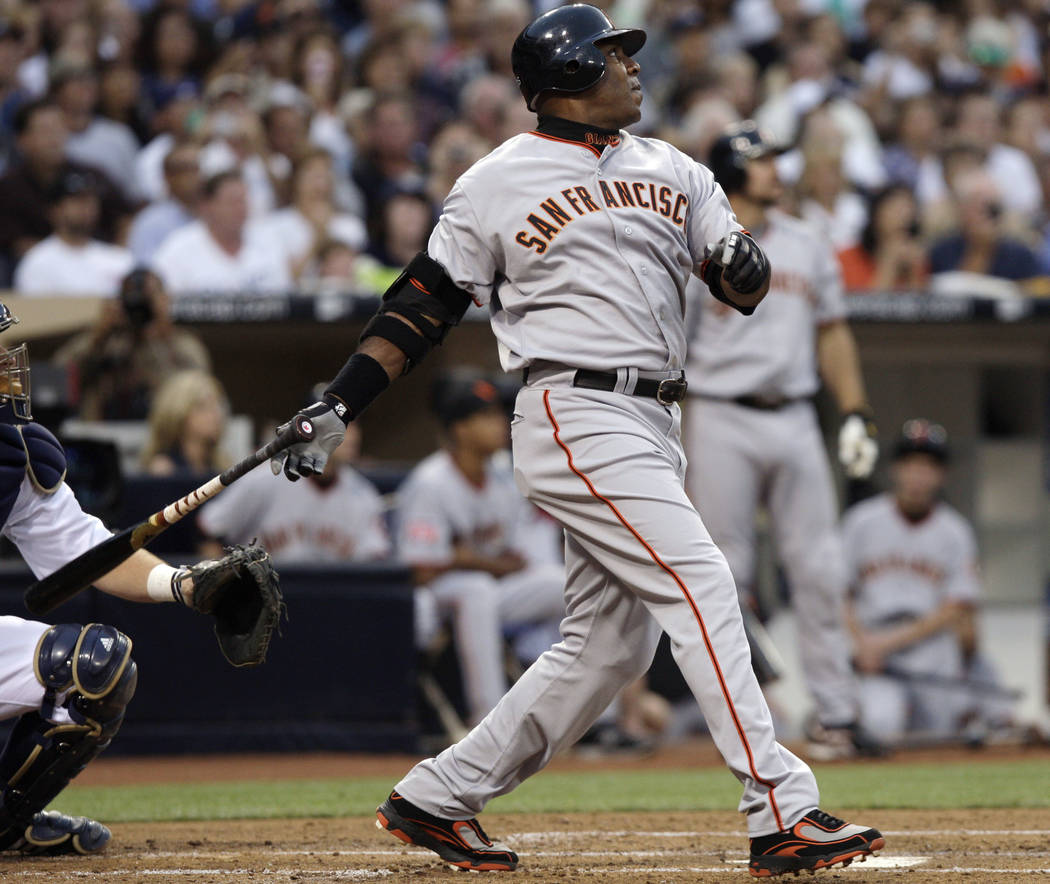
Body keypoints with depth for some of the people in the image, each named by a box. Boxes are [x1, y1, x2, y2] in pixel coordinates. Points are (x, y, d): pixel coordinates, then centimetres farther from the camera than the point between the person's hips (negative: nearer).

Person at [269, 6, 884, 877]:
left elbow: (745, 290, 13)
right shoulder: (498, 184, -1)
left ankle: (436, 798, 16)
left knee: (613, 641, 7)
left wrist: (742, 263, -11)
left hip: (652, 426, 7)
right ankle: (783, 813, -20)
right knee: (702, 585, -17)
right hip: (576, 417, -7)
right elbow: (421, 308, 3)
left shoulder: (671, 170, 16)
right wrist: (335, 411, -3)